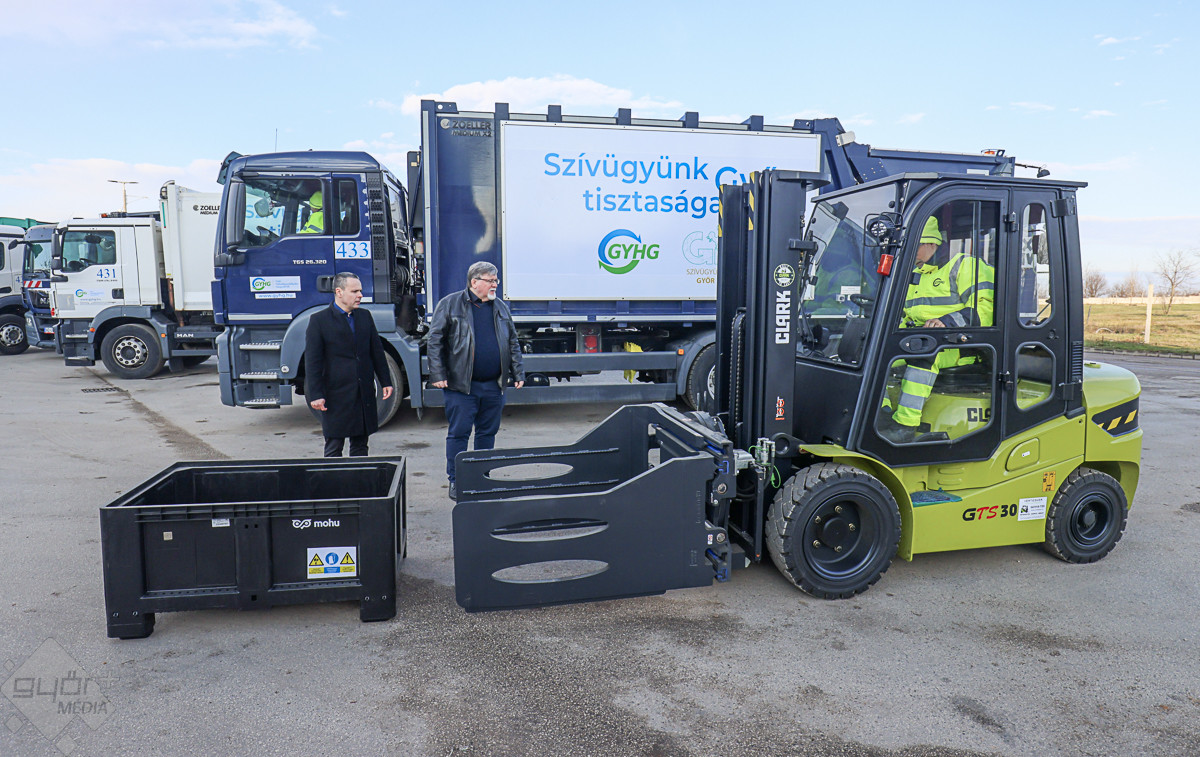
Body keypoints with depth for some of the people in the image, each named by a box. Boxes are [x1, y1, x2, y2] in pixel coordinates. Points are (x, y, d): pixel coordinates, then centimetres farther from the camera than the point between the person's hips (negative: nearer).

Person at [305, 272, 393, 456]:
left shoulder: (365, 316, 11)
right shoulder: (319, 320, -4)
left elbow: (377, 352, 16)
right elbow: (312, 362, -6)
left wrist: (385, 382, 12)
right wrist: (316, 395, -11)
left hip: (364, 395, 5)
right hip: (336, 396, -5)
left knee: (360, 445, 12)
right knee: (333, 448, 2)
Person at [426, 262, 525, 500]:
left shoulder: (500, 307, 13)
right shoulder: (450, 304, -1)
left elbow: (513, 343, 18)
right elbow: (435, 341, -2)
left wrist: (518, 374, 11)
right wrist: (437, 374, -9)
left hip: (494, 386, 5)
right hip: (461, 385, -4)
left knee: (488, 432, 11)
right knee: (458, 433, -1)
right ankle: (455, 481, 11)